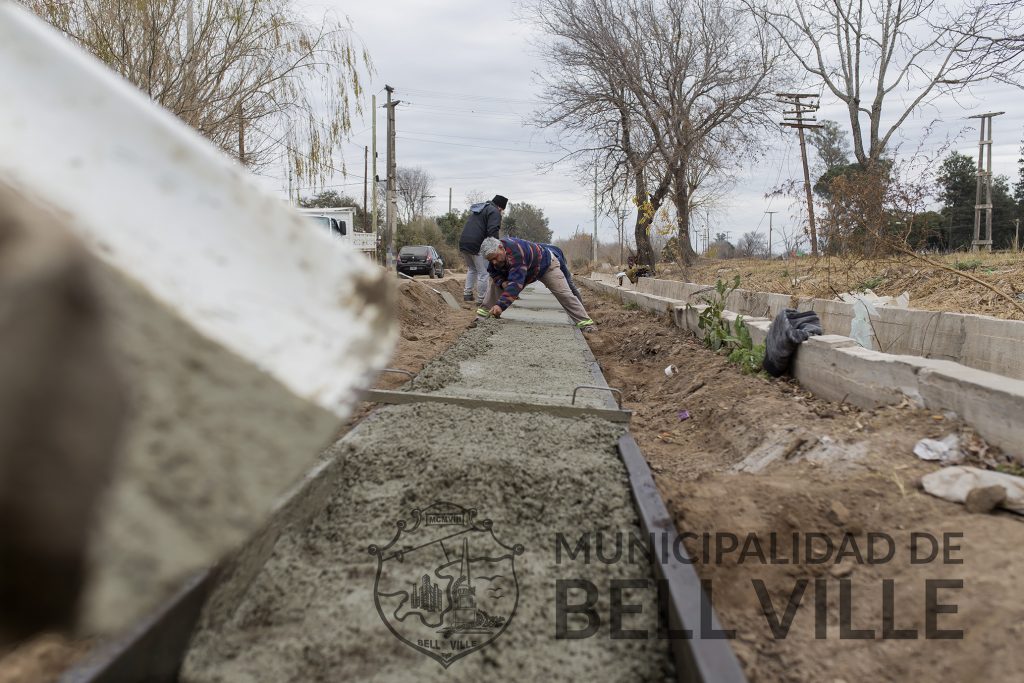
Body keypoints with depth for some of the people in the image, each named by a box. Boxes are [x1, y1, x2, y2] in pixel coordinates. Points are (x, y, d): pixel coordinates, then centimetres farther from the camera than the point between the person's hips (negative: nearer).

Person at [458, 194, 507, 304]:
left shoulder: (477, 210, 26)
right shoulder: (494, 212, -2)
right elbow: (492, 232, -16)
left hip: (463, 244, 8)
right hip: (477, 245, -8)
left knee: (471, 269, 26)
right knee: (483, 273, -1)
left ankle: (467, 294, 22)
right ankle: (481, 300, 0)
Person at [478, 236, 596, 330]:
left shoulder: (515, 253, -48)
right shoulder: (495, 253, -23)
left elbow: (516, 283, -56)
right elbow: (494, 272, -8)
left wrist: (500, 305, -65)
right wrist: (502, 282, -32)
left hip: (544, 263, -7)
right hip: (525, 268, 7)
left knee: (563, 293, -15)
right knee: (496, 282, -4)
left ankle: (585, 322, -10)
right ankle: (485, 312, 5)